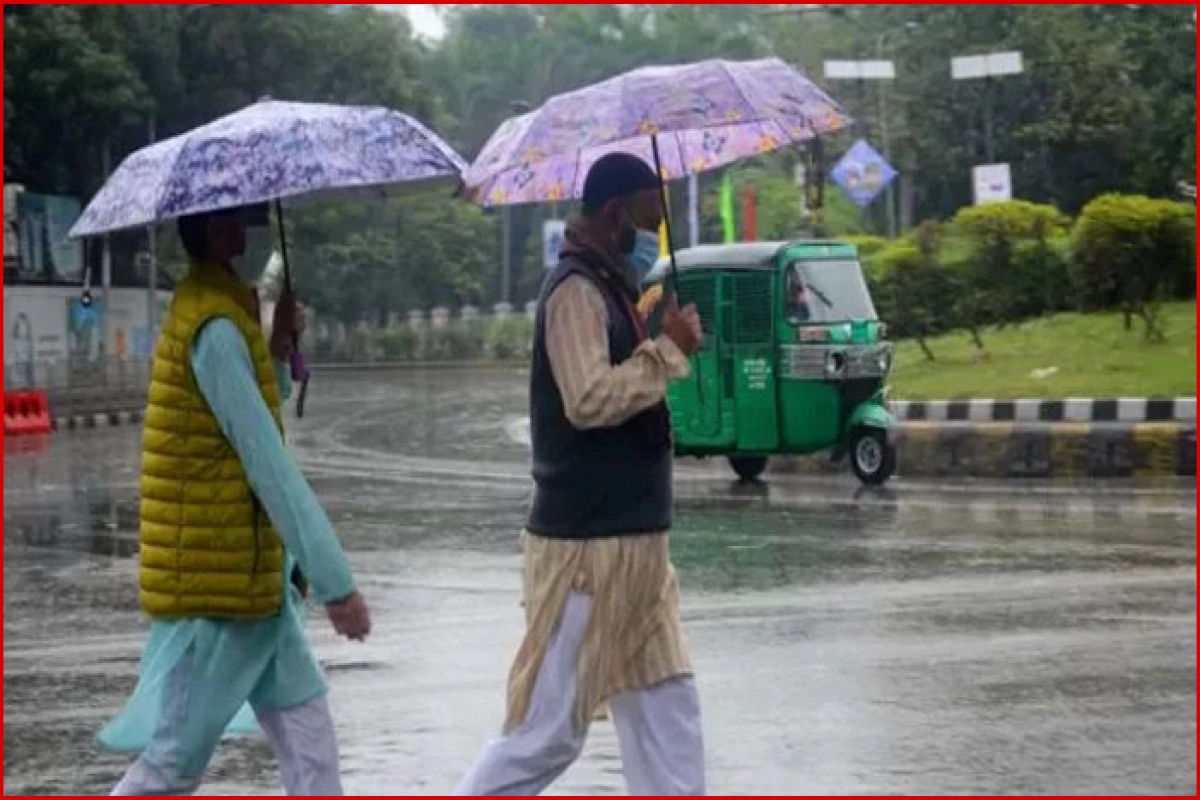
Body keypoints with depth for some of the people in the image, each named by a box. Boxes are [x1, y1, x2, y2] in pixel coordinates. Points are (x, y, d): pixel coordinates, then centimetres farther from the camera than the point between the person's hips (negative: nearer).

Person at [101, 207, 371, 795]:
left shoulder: (225, 310, 11)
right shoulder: (214, 327, -20)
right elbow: (271, 467, -22)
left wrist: (279, 349, 0)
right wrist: (336, 585, -21)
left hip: (254, 579, 10)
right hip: (213, 587, -10)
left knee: (307, 729, 10)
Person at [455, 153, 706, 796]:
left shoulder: (609, 289, 15)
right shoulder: (576, 290, -15)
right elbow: (589, 399, -26)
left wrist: (667, 346, 10)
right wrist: (668, 350, -18)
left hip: (631, 539, 10)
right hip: (587, 545, -10)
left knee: (668, 710, 11)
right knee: (547, 730, -4)